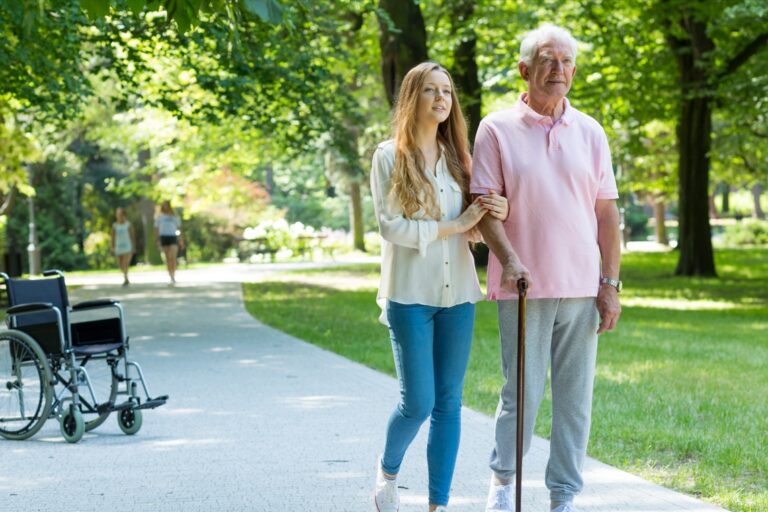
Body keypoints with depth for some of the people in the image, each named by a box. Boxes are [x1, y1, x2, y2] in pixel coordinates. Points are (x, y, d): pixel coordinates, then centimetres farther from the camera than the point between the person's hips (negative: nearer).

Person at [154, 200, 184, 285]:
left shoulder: (175, 217, 10)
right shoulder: (159, 217, 11)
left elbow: (179, 228, 13)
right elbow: (156, 229, 9)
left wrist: (181, 240, 8)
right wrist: (157, 240, -2)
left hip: (173, 237, -1)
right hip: (163, 238, 1)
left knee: (172, 257, -17)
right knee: (168, 258, 1)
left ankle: (173, 277, -17)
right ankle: (171, 278, 7)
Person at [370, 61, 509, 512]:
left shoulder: (457, 157, 11)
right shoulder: (390, 156, -3)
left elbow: (473, 229, 14)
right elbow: (390, 226, -12)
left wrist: (496, 215, -8)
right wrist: (454, 226, -14)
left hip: (458, 293, 4)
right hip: (411, 294, -4)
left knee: (449, 403, 4)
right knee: (418, 401, -4)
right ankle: (388, 473, 25)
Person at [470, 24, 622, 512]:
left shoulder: (590, 133, 10)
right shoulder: (497, 130, 0)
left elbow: (607, 212, 10)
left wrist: (611, 283, 4)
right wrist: (509, 259, -19)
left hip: (582, 289, 3)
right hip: (524, 289, -3)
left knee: (575, 398, 5)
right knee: (522, 394, -3)